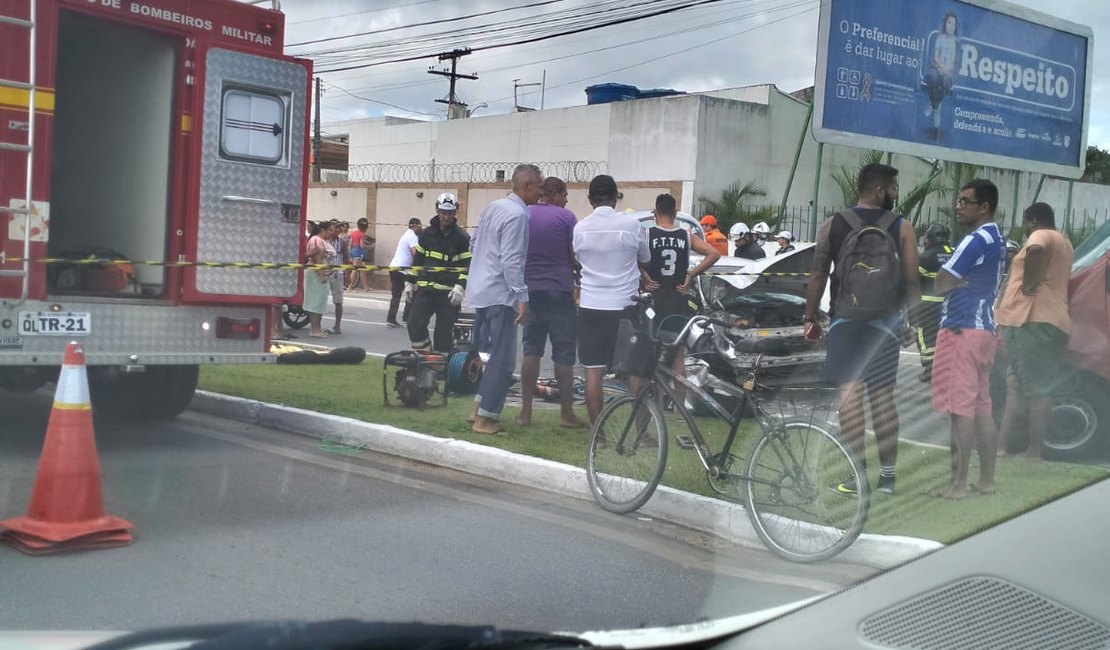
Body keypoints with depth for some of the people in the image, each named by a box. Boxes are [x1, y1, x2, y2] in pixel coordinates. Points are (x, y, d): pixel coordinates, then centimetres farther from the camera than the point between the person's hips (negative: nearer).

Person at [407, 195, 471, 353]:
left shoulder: (462, 237, -2)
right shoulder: (426, 233, 9)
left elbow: (467, 265, -5)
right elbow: (417, 259, 17)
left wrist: (460, 287, -18)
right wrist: (411, 282, 15)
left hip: (448, 293, -3)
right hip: (425, 289, 3)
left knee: (444, 331, -1)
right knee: (415, 323, -10)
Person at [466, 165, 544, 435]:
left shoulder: (492, 208, 11)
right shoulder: (518, 215, -16)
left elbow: (475, 242, 21)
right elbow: (511, 260, -22)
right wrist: (523, 298, -21)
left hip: (480, 291, 9)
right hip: (500, 294, -9)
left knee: (487, 352, 18)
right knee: (503, 360, -3)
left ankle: (480, 407, 24)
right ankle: (486, 418, -1)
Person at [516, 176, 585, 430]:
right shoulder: (566, 217, -8)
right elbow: (576, 255, -6)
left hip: (530, 289, 4)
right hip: (560, 290, -4)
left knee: (531, 349, 10)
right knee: (563, 352, 4)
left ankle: (525, 412, 8)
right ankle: (566, 413, 9)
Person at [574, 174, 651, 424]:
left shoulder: (580, 228, -1)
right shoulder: (631, 224, -7)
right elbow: (645, 259, 8)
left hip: (590, 306, 1)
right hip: (624, 305, -1)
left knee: (593, 371, 4)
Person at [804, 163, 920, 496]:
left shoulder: (832, 225, 1)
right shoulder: (902, 228, -1)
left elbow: (818, 276, 0)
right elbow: (911, 282, -2)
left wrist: (810, 318, 7)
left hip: (845, 321, -1)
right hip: (885, 323, 1)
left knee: (849, 393, 1)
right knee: (883, 395, 9)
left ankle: (858, 474, -1)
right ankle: (888, 474, 13)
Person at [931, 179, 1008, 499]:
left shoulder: (975, 241, -15)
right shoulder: (997, 240, 16)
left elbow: (940, 285, -15)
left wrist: (954, 279, 3)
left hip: (962, 330, -10)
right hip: (984, 329, 10)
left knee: (960, 409, -8)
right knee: (982, 407, 11)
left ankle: (958, 484, -6)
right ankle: (987, 479, 16)